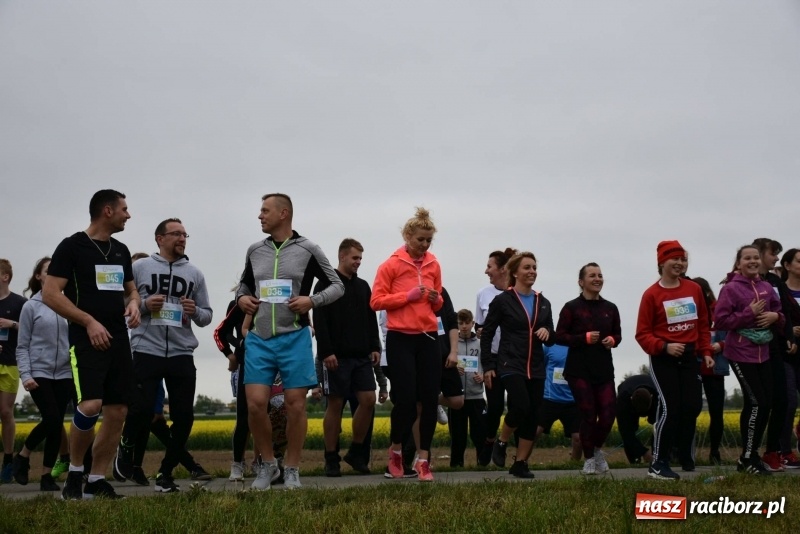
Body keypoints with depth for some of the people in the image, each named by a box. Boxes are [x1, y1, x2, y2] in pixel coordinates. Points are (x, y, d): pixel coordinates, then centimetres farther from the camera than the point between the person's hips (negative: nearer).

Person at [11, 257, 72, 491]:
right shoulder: (31, 306, 0)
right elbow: (22, 346, 1)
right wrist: (25, 375, -10)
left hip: (64, 374, 3)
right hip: (39, 373, -3)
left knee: (57, 423, 1)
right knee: (52, 419, -14)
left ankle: (47, 475, 12)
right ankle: (22, 456, 11)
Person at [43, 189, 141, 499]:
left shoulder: (121, 251, 16)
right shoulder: (72, 247, -4)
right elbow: (50, 294, -9)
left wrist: (134, 303, 3)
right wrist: (89, 322, -16)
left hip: (118, 340, 7)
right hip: (86, 339, -7)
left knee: (118, 412, 2)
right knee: (90, 405, -22)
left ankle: (96, 481, 13)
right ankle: (74, 472, 0)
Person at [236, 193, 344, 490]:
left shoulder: (307, 249, -1)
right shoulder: (255, 251, 10)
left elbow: (337, 286, 4)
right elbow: (244, 284, 26)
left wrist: (312, 301, -12)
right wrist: (241, 298, 3)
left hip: (294, 337, -3)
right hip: (259, 338, 3)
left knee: (295, 405, 1)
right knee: (255, 404, -6)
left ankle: (292, 470, 15)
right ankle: (267, 463, 15)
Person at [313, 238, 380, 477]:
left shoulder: (363, 286, 17)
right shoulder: (327, 283, -2)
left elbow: (371, 320, 19)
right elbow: (319, 321, -9)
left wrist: (375, 347, 7)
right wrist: (326, 352, -17)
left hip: (362, 356, 5)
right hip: (336, 357, -5)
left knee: (368, 400, -4)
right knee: (335, 405, -3)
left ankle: (356, 452, 10)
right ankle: (331, 459, 5)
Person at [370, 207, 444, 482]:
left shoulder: (433, 265, 11)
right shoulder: (392, 264, -4)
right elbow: (376, 301, -8)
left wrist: (436, 300, -2)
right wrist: (407, 296, -16)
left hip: (428, 337, 4)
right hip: (400, 338, -4)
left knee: (430, 399, 0)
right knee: (406, 399, -7)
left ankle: (423, 459, 9)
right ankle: (396, 450, 19)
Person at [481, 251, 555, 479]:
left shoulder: (543, 303, 12)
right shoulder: (502, 301, -2)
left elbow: (551, 340, 18)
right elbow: (487, 334, 0)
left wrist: (548, 332, -6)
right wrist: (488, 366, -6)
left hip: (536, 368, 5)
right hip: (510, 365, -5)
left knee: (532, 416, 1)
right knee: (521, 406, -22)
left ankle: (521, 463, 10)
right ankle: (501, 443, 4)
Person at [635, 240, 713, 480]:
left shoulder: (694, 289, 5)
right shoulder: (652, 294, -8)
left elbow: (703, 324, 13)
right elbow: (642, 334, -8)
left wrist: (706, 352, 7)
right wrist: (665, 347, -21)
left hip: (689, 357, 5)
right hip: (663, 359, -5)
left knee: (692, 406, 4)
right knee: (669, 408, -11)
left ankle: (687, 458, 25)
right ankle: (658, 465, -3)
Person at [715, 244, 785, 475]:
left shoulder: (766, 287, 7)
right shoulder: (731, 288, -10)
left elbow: (779, 315, 16)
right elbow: (720, 320, -14)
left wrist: (775, 316, -7)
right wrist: (749, 313, -19)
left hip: (762, 353, 7)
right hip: (741, 354, -7)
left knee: (766, 403, 7)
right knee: (756, 402, -10)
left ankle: (750, 455, 20)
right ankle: (748, 458, 3)